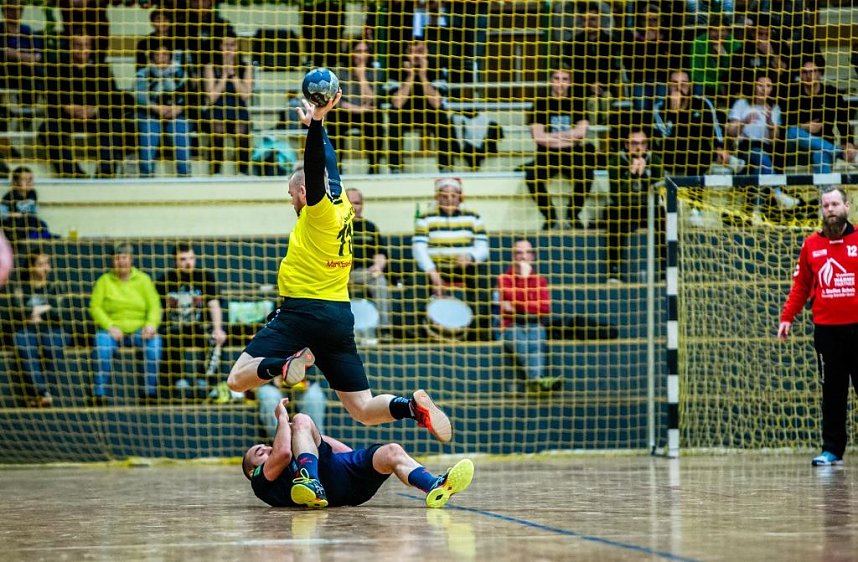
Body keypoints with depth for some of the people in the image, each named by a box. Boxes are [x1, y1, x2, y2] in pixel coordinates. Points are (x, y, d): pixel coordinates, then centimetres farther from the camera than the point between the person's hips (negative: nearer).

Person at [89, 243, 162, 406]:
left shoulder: (143, 279, 12)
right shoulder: (104, 280, 10)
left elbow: (154, 306, 5)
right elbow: (95, 307, 1)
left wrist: (151, 325, -16)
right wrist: (110, 327, -15)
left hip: (138, 330, 1)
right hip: (113, 330, 0)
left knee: (154, 341, -32)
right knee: (102, 340, -35)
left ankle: (150, 392, -25)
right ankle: (99, 393, -33)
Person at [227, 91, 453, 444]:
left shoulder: (319, 210, -6)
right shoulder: (342, 207, 13)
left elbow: (316, 167, -22)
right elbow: (327, 165, 27)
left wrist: (316, 121, -28)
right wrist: (316, 124, 32)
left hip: (302, 311, -7)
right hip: (341, 316, 7)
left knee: (238, 378, -6)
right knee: (363, 410, 5)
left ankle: (287, 363, -31)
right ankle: (414, 406, -22)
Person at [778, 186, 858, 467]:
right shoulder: (811, 245, 9)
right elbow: (801, 285, 11)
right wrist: (787, 317, 2)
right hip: (826, 328, 2)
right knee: (832, 392, 5)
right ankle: (832, 449, 7)